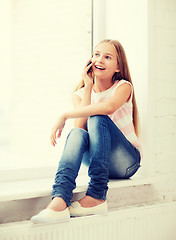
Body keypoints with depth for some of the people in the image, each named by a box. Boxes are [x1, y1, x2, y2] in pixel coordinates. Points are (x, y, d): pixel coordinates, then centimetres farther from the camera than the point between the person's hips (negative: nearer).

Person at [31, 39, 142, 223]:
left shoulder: (123, 87, -6)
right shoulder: (80, 93, 6)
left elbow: (109, 106, -32)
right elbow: (80, 127, -14)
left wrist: (65, 116, -29)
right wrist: (88, 87, -12)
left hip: (127, 162, -3)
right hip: (96, 159, 3)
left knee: (97, 118, -28)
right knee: (76, 134, -28)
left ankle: (96, 197, -34)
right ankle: (59, 201, -48)